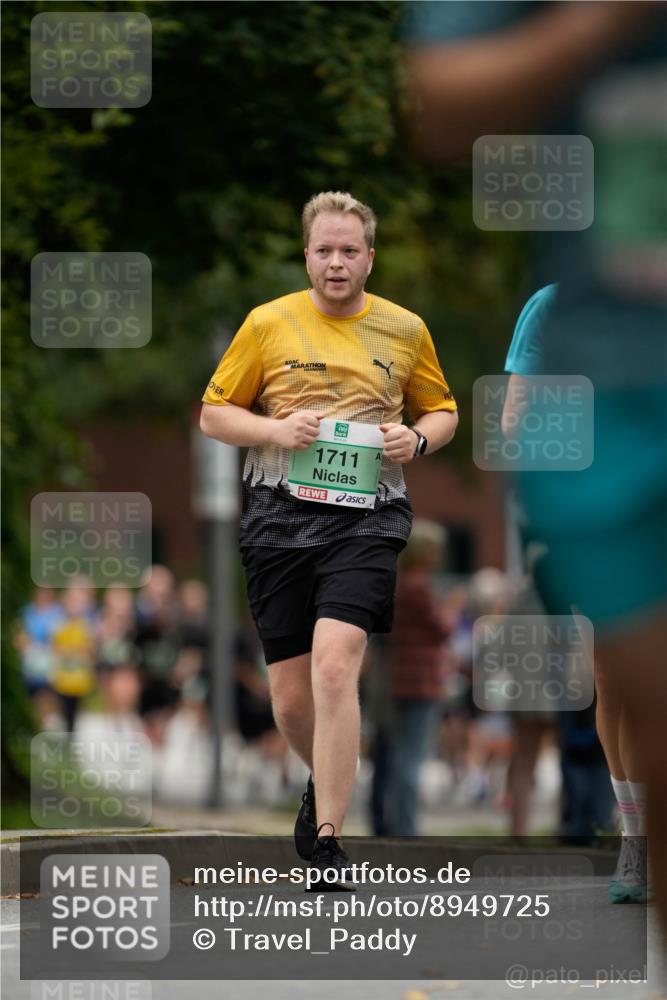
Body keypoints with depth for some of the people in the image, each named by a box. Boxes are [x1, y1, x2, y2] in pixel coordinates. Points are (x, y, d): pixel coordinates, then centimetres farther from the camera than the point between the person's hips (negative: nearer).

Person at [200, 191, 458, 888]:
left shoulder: (404, 330, 9)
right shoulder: (268, 323, 6)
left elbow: (442, 412, 21)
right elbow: (214, 414, 10)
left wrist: (417, 438, -2)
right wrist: (276, 429, -9)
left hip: (366, 518, -1)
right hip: (279, 515, 1)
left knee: (334, 665, -22)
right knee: (290, 699, 4)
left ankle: (327, 841, -19)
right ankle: (328, 780, 38)